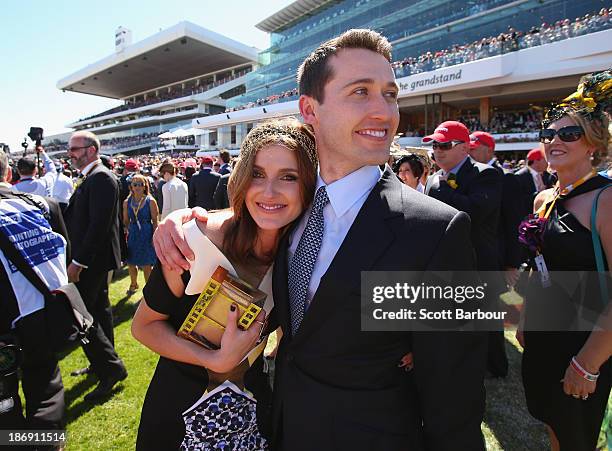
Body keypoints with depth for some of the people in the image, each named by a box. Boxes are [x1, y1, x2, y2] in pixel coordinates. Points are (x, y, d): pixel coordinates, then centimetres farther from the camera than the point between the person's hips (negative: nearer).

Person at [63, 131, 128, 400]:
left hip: (92, 260, -10)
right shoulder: (91, 178, 13)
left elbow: (99, 224, -24)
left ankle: (112, 368, 3)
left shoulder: (101, 178, -17)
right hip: (94, 258, 10)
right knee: (98, 311, 17)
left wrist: (78, 262, -21)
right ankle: (102, 364, 32)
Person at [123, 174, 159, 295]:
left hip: (146, 236, -4)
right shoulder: (127, 202, 3)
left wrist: (154, 237, -11)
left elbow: (155, 221, -6)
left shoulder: (150, 201, -7)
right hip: (132, 236, 4)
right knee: (131, 263, 15)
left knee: (146, 266, 3)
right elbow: (125, 221, 9)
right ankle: (133, 284, 41)